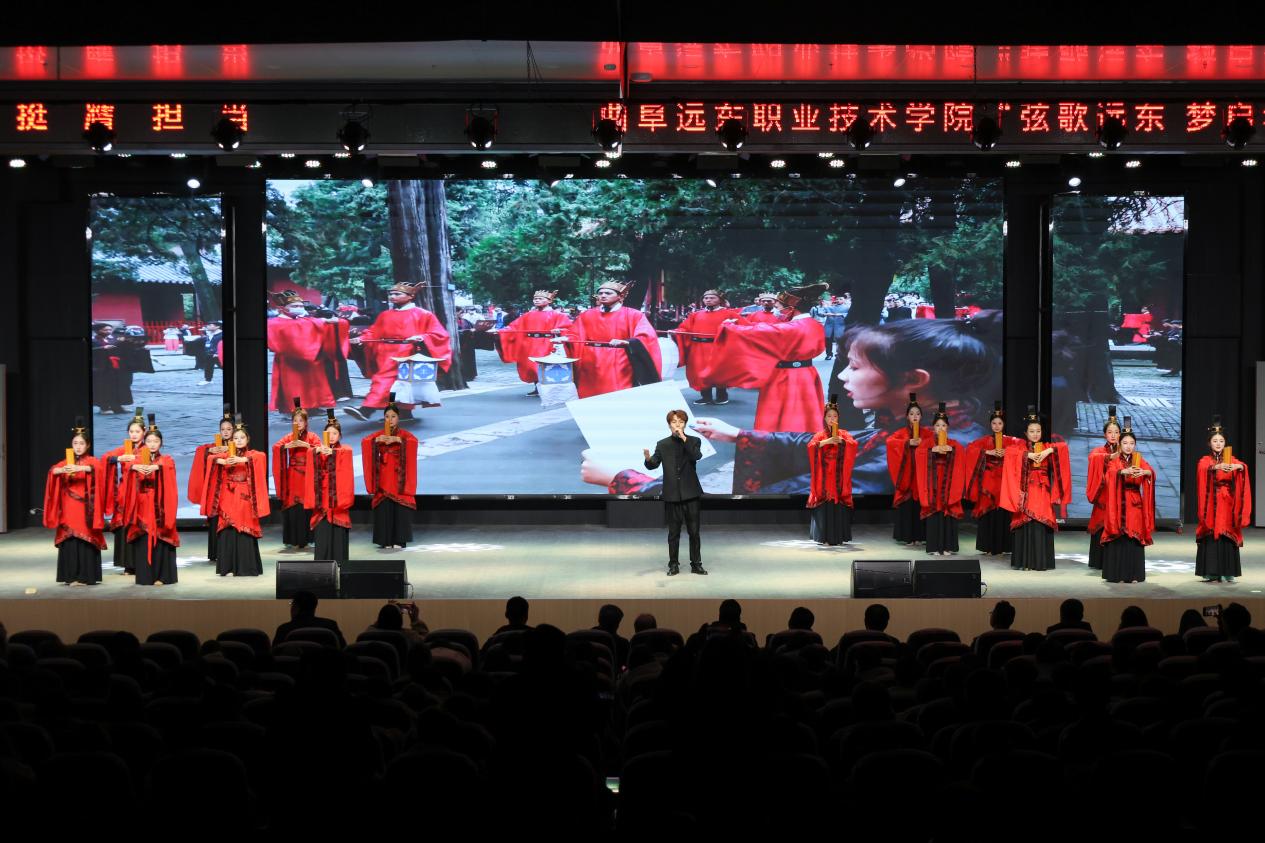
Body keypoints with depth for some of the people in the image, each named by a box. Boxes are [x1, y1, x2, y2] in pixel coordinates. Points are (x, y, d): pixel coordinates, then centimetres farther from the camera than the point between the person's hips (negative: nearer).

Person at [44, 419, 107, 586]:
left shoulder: (92, 461, 3)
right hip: (69, 508, 3)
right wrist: (62, 470, -27)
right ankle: (72, 576, 3)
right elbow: (52, 471, -5)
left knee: (86, 539, -7)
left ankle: (86, 576, -4)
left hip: (86, 508, -3)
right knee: (69, 540, -1)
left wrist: (81, 468, -38)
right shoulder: (65, 462, 13)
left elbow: (97, 469, -21)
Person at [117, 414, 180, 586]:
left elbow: (168, 466, -17)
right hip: (142, 506, 2)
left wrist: (156, 466, -36)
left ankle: (161, 576, 1)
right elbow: (129, 466, -10)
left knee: (160, 539, -4)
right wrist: (135, 467, -32)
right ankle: (144, 576, 4)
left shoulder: (167, 460, 6)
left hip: (159, 507, -2)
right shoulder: (138, 460, 11)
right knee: (143, 540, -2)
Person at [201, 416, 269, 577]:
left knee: (245, 531, -6)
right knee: (227, 532, -2)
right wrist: (223, 461, -22)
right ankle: (227, 566, 2)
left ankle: (246, 567, -3)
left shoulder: (252, 455, 5)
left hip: (245, 498, -3)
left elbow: (261, 457, -18)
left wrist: (243, 459, -31)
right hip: (228, 499, 3)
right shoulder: (227, 455, 14)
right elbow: (212, 458, -1)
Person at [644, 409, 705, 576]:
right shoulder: (662, 444, 4)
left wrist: (684, 438, -24)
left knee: (694, 531, 3)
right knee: (674, 532, 5)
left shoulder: (694, 441, 1)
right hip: (671, 494, 1)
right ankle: (673, 565, 13)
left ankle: (696, 564, 11)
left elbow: (697, 456, -18)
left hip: (690, 493, 0)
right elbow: (654, 465, -4)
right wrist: (648, 458, -26)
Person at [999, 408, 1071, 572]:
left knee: (1042, 524, -5)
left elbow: (1063, 446, -4)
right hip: (1026, 492, -1)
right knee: (1026, 523, -5)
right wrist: (1027, 455, -18)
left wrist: (1048, 451, -16)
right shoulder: (1021, 447, 6)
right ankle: (1024, 561, -1)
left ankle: (1041, 561, 1)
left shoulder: (1046, 447, 12)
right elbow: (1008, 451, -15)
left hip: (1043, 492, 1)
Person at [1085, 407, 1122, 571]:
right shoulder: (1099, 451, 5)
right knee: (1102, 527, -3)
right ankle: (1100, 562, 5)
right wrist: (1109, 457, -37)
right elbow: (1093, 457, -21)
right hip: (1103, 497, -1)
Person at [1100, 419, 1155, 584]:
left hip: (1135, 505, 2)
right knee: (1118, 539, -5)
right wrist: (1124, 471, -40)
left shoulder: (1140, 461, 9)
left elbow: (1151, 472, -11)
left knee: (1135, 538, -1)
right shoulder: (1114, 461, 3)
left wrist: (1145, 472, -34)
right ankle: (1117, 574, -1)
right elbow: (1111, 473, -20)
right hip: (1118, 504, -2)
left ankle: (1134, 574, 4)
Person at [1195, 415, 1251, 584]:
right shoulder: (1205, 460, 3)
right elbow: (1203, 470, -21)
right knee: (1211, 535, -5)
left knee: (1227, 536, -1)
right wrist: (1217, 467, -40)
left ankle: (1227, 572, 3)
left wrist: (1239, 466, -37)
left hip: (1227, 503, 2)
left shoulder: (1231, 459, 8)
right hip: (1211, 503, -2)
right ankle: (1210, 572, -2)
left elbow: (1243, 466, -13)